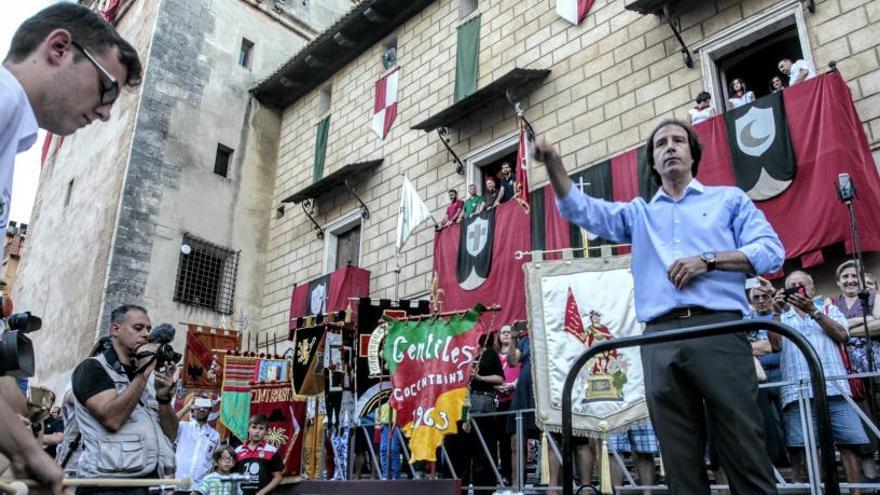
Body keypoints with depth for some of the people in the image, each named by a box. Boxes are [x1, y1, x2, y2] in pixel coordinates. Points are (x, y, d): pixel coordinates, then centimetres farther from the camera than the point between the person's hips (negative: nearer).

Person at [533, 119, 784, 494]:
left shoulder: (728, 198, 17)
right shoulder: (638, 213, 23)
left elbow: (771, 251, 6)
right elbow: (578, 208, 14)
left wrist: (708, 260, -7)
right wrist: (553, 163, -1)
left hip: (718, 329, -2)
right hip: (660, 340, 3)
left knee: (745, 452, -3)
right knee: (681, 462, 6)